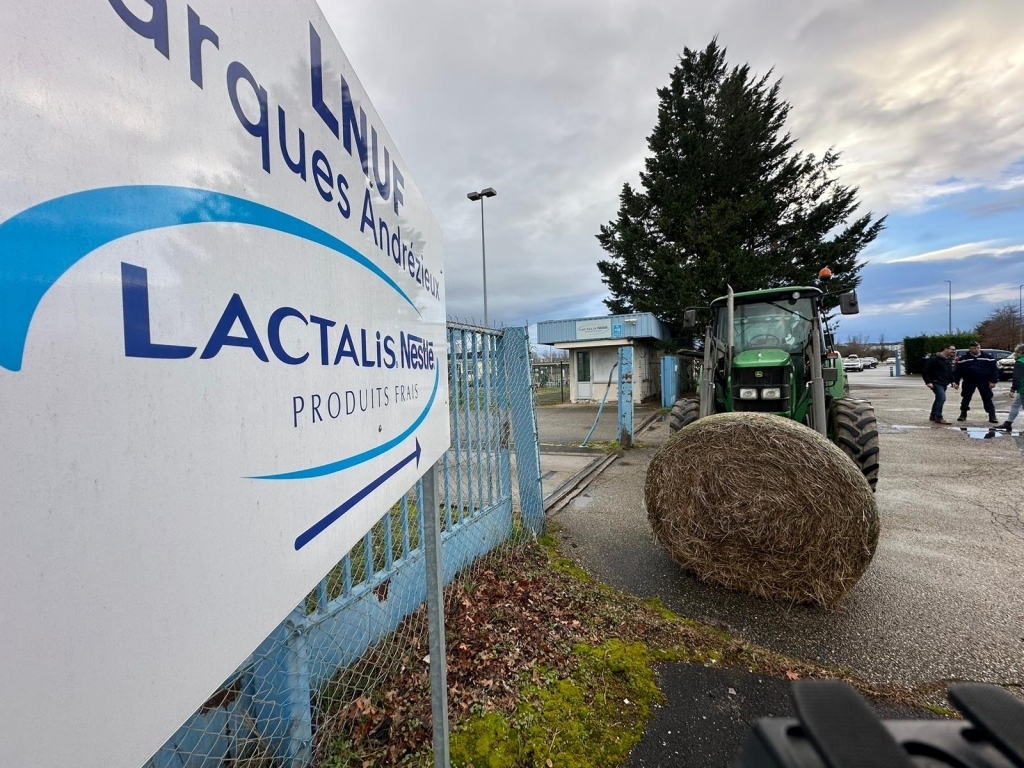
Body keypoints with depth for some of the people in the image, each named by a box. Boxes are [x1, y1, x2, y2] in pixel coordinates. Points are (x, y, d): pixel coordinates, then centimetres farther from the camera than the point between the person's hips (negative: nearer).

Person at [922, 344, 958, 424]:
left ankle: (933, 417, 22)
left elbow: (950, 372, 25)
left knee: (939, 399, 13)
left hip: (944, 384, 10)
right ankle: (938, 418, -17)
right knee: (942, 398, -19)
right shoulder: (935, 358, -12)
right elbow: (926, 371, -16)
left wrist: (952, 381, 11)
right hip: (936, 383, -10)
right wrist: (928, 382, -22)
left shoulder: (949, 360, 16)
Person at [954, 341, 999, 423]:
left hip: (984, 381, 0)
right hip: (968, 381, 0)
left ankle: (992, 416, 7)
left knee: (987, 398, 2)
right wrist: (955, 381, -3)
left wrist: (993, 381, -4)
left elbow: (994, 369, 3)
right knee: (966, 398, 7)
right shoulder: (963, 358, 1)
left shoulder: (988, 357, 3)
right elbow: (957, 371, 3)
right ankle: (963, 414, 18)